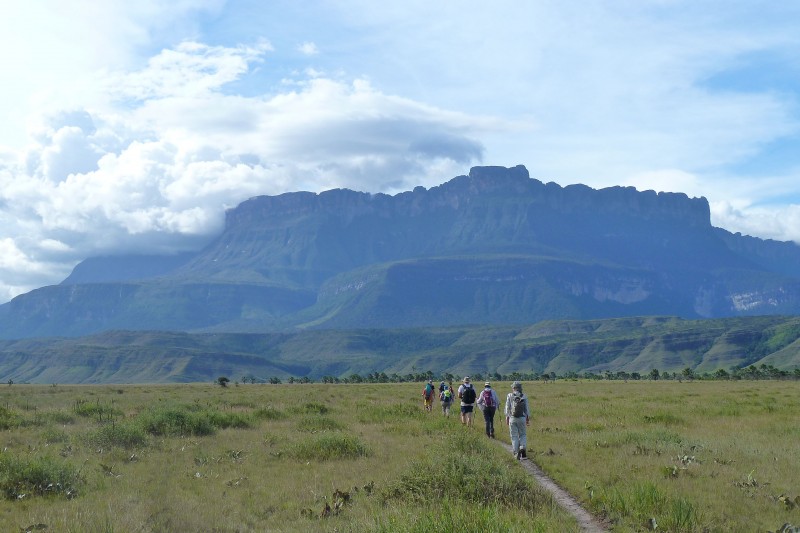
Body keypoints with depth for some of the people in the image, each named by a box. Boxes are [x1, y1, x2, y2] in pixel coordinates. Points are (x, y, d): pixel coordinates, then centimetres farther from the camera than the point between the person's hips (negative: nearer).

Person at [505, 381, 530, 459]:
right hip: (522, 418, 1)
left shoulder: (509, 396, -4)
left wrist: (507, 418, 5)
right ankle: (522, 448, -10)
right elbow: (526, 409, 1)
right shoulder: (524, 396, -1)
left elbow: (507, 408, -3)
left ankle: (516, 453, 5)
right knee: (523, 435, 14)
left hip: (512, 418, -1)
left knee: (514, 436, 7)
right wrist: (528, 419, 8)